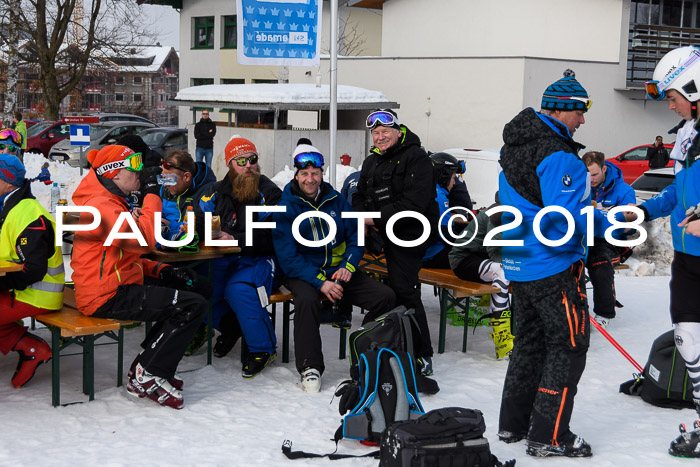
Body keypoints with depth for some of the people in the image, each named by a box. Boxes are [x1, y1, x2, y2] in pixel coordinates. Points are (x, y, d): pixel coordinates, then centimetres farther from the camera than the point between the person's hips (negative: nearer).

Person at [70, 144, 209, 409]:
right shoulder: (101, 206, -15)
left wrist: (159, 269, 7)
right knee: (194, 306, -17)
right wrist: (152, 197, -16)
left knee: (194, 286, 13)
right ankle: (147, 376, -9)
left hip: (120, 286, 11)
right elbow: (144, 240, -28)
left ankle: (147, 364, 9)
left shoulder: (112, 203, 20)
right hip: (107, 297, -11)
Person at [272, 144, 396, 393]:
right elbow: (288, 257, -11)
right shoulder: (286, 207, -6)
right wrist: (320, 282, -23)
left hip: (339, 271, 4)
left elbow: (356, 238, 9)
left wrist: (347, 266, -12)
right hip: (303, 274, -4)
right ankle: (310, 367, -23)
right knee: (306, 300, -37)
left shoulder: (336, 200, 6)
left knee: (386, 296, -13)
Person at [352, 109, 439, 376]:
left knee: (404, 291, -14)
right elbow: (360, 197, 21)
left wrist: (378, 218, -19)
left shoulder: (416, 158, -10)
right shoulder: (371, 162, 18)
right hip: (388, 235, 8)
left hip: (411, 234, -8)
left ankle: (422, 356, -8)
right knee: (398, 289, 11)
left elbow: (414, 203, -20)